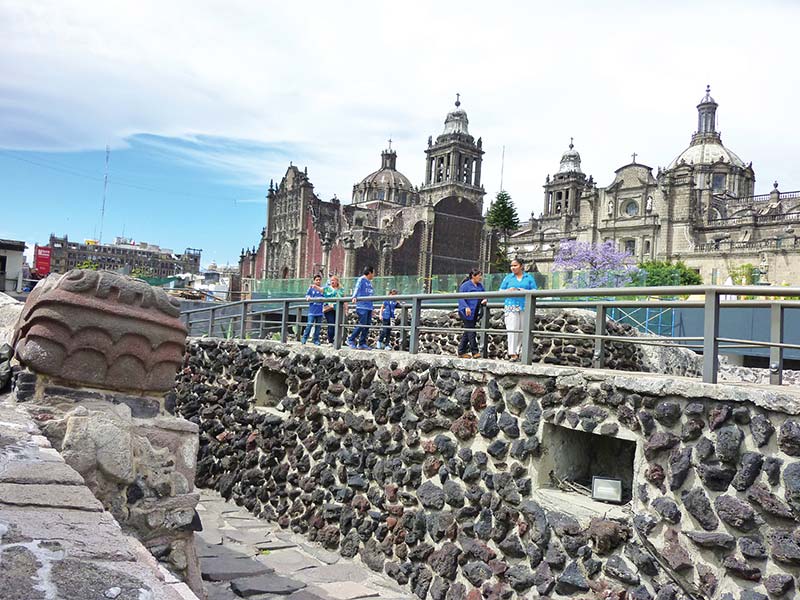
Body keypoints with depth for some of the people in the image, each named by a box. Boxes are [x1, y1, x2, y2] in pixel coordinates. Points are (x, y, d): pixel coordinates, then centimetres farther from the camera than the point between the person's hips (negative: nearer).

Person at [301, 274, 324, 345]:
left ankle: (316, 340, 14)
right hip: (312, 311, -1)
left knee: (318, 326, 6)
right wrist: (308, 297, -16)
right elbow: (307, 295, 6)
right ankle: (304, 339, 0)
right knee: (309, 325, -9)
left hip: (319, 311, 2)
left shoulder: (322, 289, 7)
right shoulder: (311, 288, 6)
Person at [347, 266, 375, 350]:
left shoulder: (369, 282, 22)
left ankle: (362, 343, 9)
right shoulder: (361, 279, -2)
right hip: (362, 306, -8)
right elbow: (357, 288, -16)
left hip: (369, 307, 8)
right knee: (362, 324, -13)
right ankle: (351, 340, -1)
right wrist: (354, 297, -35)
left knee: (367, 326, 4)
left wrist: (373, 308, 24)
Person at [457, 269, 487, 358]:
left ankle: (461, 352, 16)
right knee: (471, 331, -9)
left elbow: (483, 296, 23)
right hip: (467, 313, -8)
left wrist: (484, 301, 0)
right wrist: (466, 307, -27)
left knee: (467, 332, 10)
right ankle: (474, 352, -7)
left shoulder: (480, 286, 15)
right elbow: (461, 298, -13)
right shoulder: (465, 285, -8)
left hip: (475, 313, 8)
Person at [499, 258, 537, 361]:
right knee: (512, 329, -12)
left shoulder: (529, 277, 13)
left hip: (525, 307, 1)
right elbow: (501, 290, 12)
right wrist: (509, 290, -9)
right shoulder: (508, 277, 15)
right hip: (511, 307, -1)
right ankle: (512, 354, -15)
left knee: (522, 330, -1)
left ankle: (517, 352, 7)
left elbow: (534, 291, 6)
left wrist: (522, 291, -10)